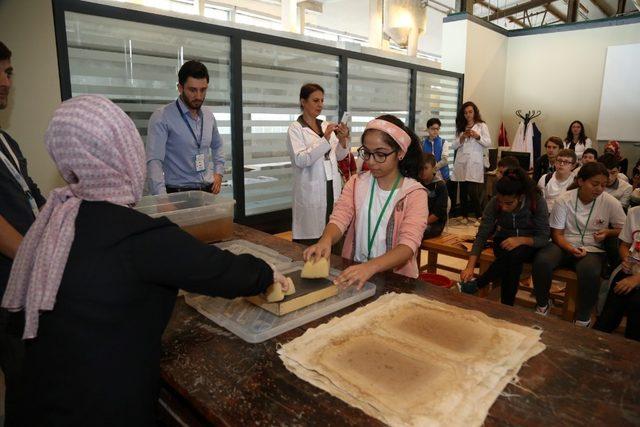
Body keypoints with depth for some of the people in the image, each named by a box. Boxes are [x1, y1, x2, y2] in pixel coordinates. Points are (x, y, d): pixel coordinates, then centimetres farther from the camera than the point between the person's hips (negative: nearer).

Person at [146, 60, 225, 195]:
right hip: (178, 193, -5)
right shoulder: (162, 117, -9)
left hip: (209, 190, 5)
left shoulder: (209, 116, 9)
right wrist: (162, 199, -27)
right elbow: (154, 160, -16)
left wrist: (218, 172, 11)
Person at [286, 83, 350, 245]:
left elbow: (338, 156, 13)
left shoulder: (326, 126, 12)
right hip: (311, 190, -5)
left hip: (332, 187, 5)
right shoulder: (295, 128, -4)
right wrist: (325, 139, -23)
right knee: (312, 237, -3)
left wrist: (343, 140, -7)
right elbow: (300, 160, -18)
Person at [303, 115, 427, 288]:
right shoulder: (356, 183, 7)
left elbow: (409, 244, -18)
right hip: (353, 272, 3)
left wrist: (371, 266, -35)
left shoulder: (414, 193, -6)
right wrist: (326, 240, -29)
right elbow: (339, 219, -7)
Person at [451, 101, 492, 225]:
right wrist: (461, 138, -7)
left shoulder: (481, 126, 8)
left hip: (474, 163, -3)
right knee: (463, 192, 3)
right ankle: (465, 216, 14)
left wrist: (477, 136, -15)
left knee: (473, 192, -11)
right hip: (461, 163, 3)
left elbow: (488, 143, 0)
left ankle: (478, 217, 0)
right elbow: (454, 146, 10)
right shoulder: (460, 127, 15)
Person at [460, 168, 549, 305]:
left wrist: (521, 240, -37)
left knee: (515, 253, -37)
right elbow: (481, 235, -18)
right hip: (504, 241, 1)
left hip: (529, 244, -1)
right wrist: (470, 267, -28)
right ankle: (507, 305, -16)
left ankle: (475, 286, -22)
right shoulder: (494, 203, -18)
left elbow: (544, 238, -16)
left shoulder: (537, 202, -22)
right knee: (512, 263, -36)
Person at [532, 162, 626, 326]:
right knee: (541, 261, -32)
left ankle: (583, 319, -10)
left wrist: (607, 232, -14)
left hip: (592, 249, 0)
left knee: (590, 272, -36)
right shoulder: (564, 200, -5)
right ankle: (542, 306, -5)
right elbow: (557, 234, -2)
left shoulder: (610, 203, -4)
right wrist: (570, 249, -22)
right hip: (565, 245, 1)